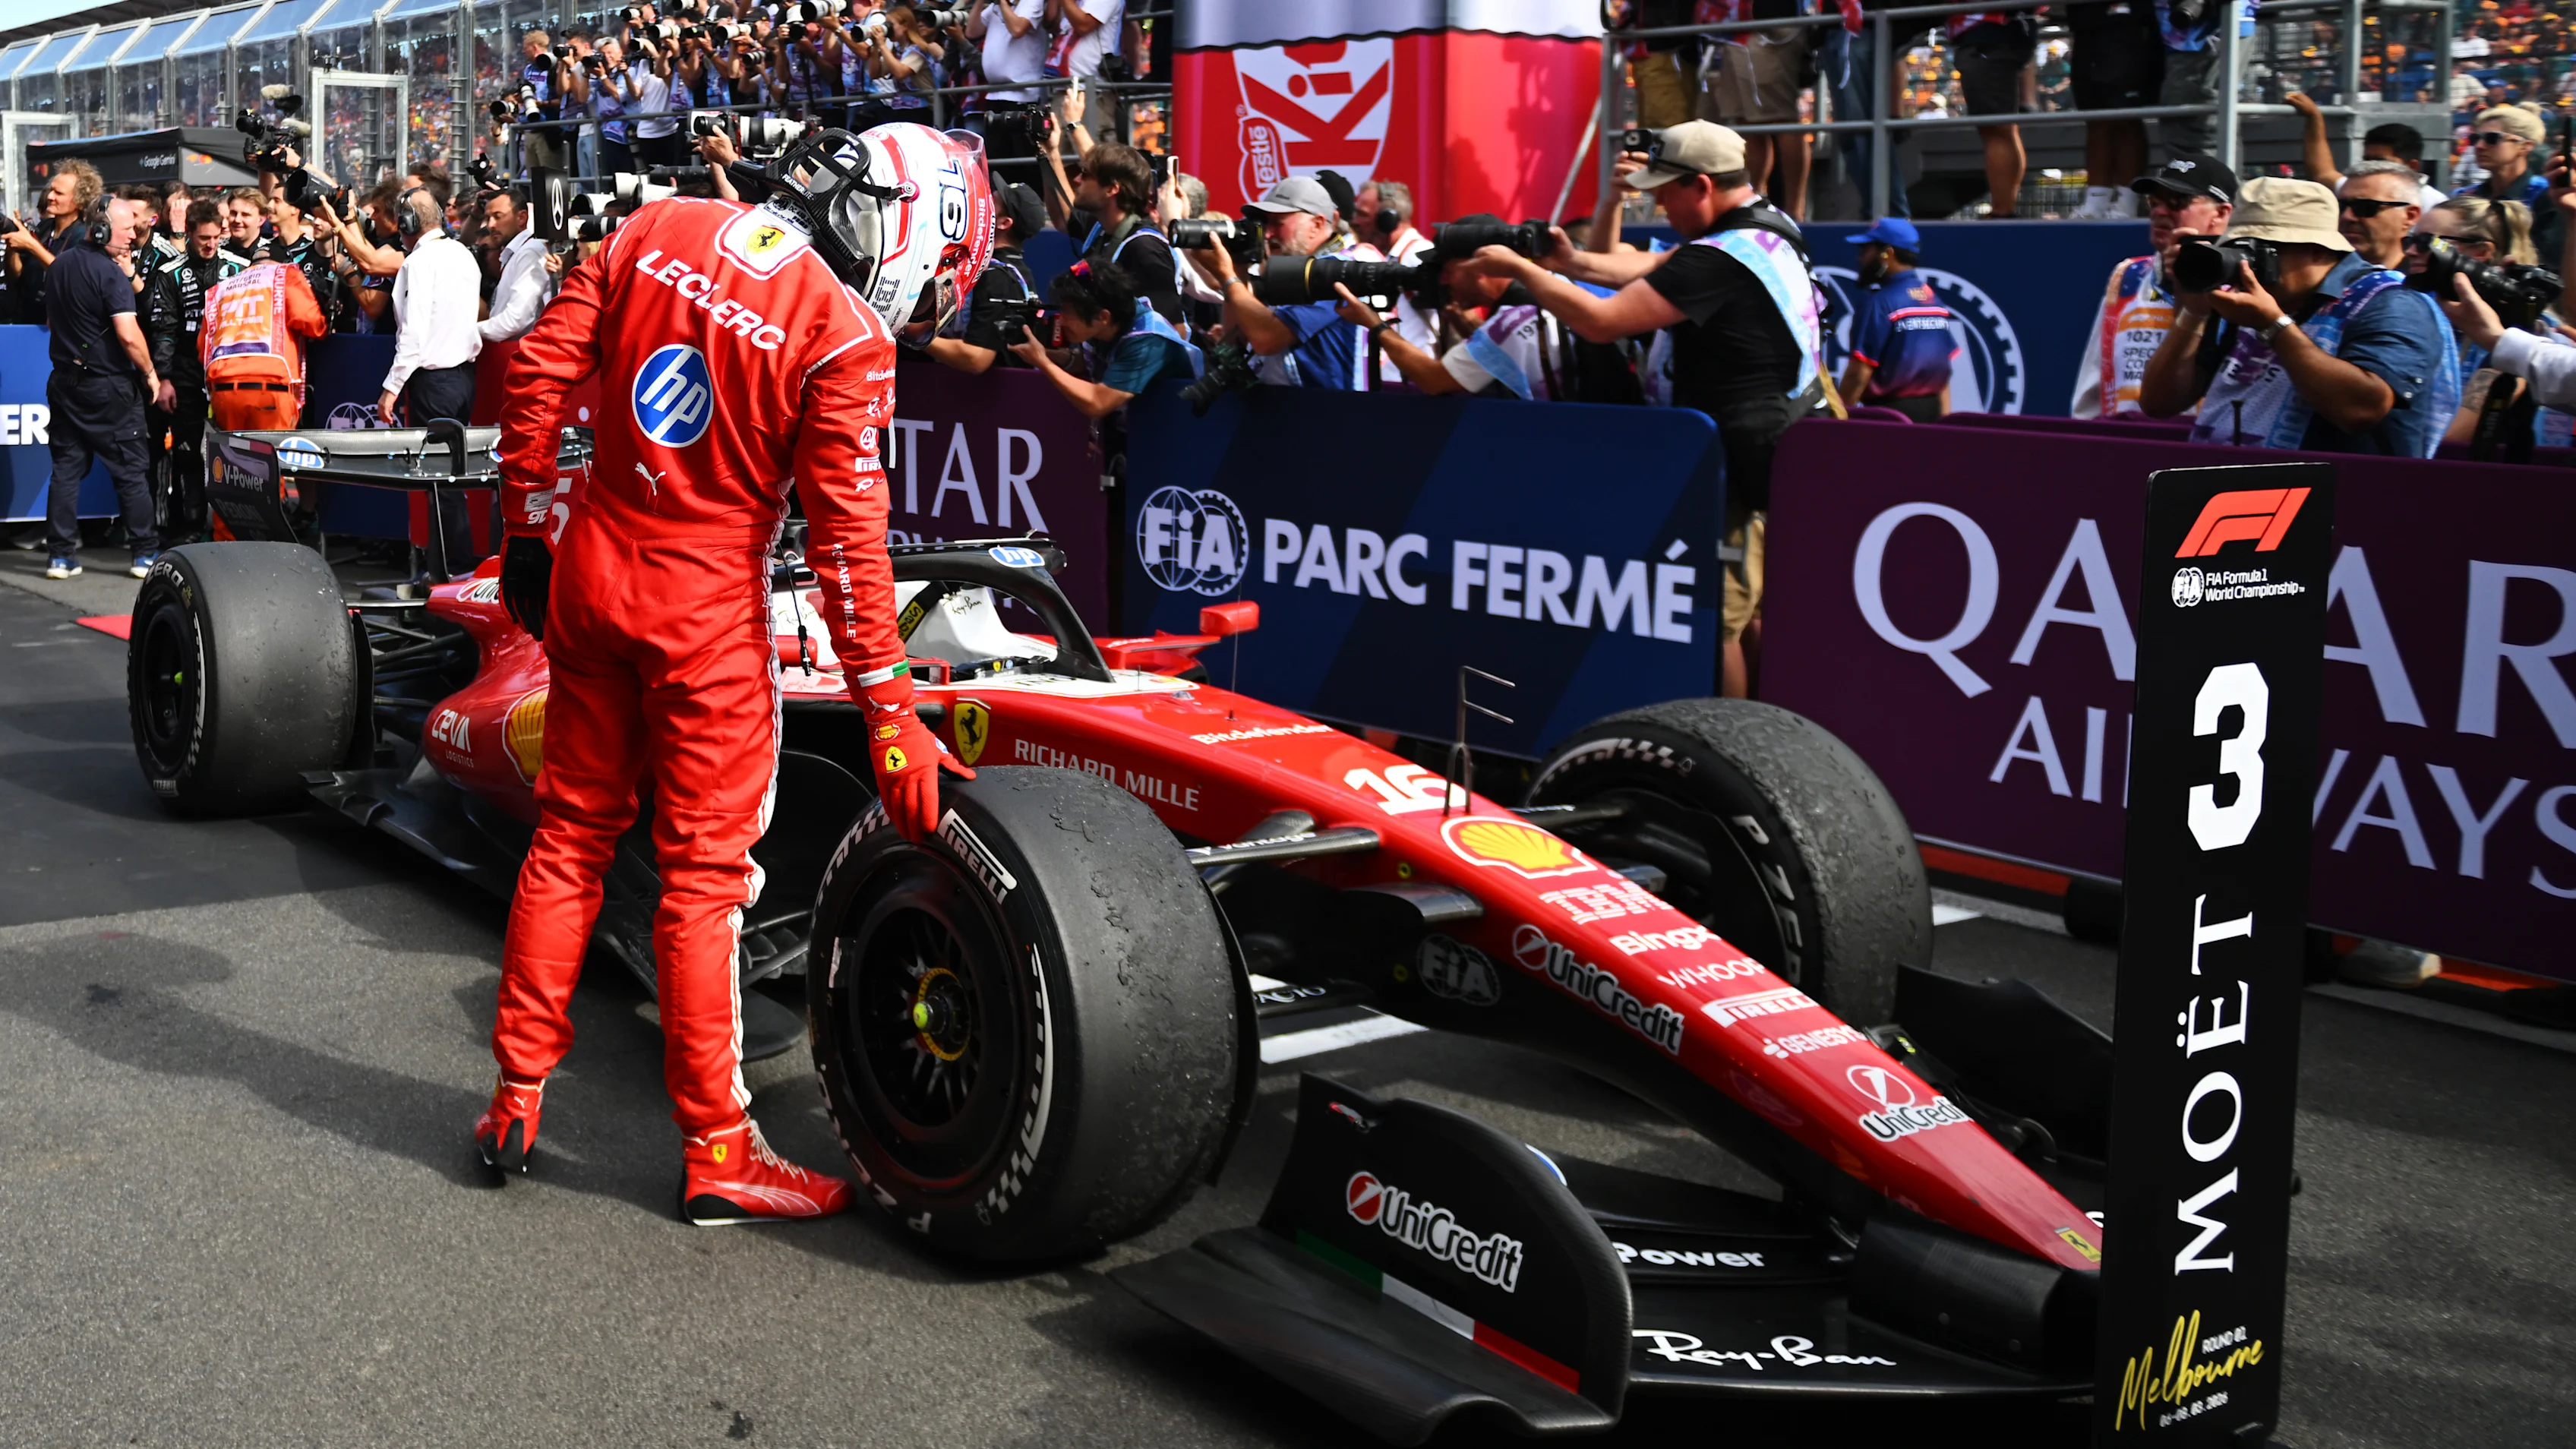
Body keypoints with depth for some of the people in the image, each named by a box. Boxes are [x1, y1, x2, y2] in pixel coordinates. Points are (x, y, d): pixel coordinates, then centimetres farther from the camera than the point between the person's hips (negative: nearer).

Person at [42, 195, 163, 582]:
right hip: (109, 386, -7)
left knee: (67, 468, 8)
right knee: (130, 471, 1)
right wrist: (150, 373, -11)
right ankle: (146, 553, 4)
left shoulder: (58, 264, 8)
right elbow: (128, 334, -24)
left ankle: (60, 554, 7)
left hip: (65, 381, 7)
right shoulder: (109, 273, -17)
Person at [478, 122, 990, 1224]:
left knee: (570, 834, 18)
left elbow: (539, 373, 3)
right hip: (707, 607, -5)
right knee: (704, 875, 3)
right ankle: (717, 1153, 12)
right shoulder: (847, 336, -16)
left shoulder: (658, 230, 1)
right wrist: (890, 715, -13)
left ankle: (517, 1098, 27)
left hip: (590, 570, 6)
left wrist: (530, 530, 12)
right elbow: (847, 539, -18)